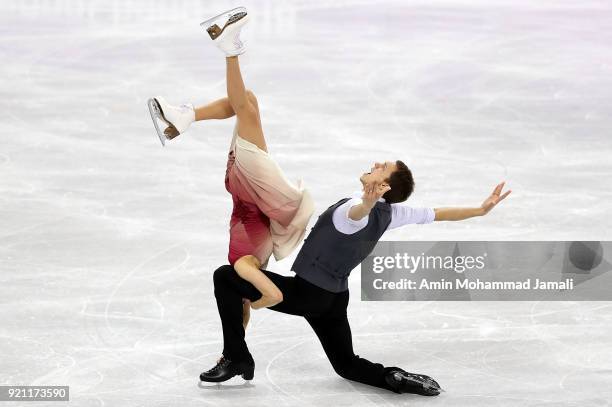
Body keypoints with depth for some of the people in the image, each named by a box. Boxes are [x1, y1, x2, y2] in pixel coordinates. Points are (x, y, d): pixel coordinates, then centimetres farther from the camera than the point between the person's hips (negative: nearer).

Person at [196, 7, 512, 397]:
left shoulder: (361, 210, -23)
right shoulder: (393, 213, 1)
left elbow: (360, 212, -48)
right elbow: (438, 213, 9)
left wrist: (367, 201, -71)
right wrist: (481, 209, 23)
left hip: (306, 292, -9)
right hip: (333, 296, 9)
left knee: (225, 276, -5)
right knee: (348, 365, 22)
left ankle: (237, 357, -2)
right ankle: (398, 379, -4)